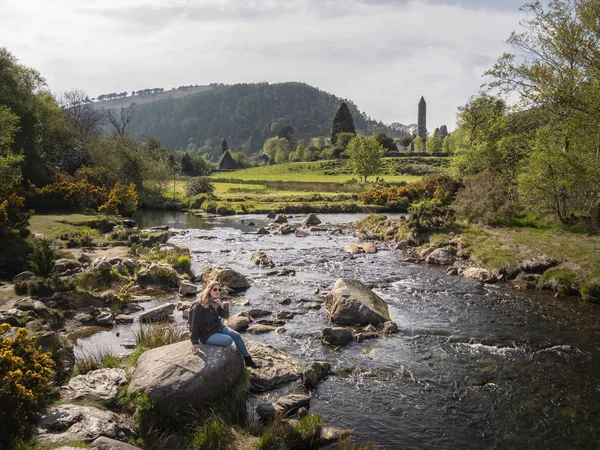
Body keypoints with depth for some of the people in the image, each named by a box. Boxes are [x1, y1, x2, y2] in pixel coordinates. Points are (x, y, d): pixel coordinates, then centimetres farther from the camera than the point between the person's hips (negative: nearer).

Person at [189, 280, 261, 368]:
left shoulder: (217, 302, 2)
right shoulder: (200, 306, -22)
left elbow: (225, 316, 1)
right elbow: (194, 325, -21)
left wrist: (222, 306, -19)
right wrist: (195, 343, -22)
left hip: (218, 327, 8)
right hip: (207, 334, -8)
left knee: (237, 336, -7)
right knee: (229, 340, -25)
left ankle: (248, 360, 0)